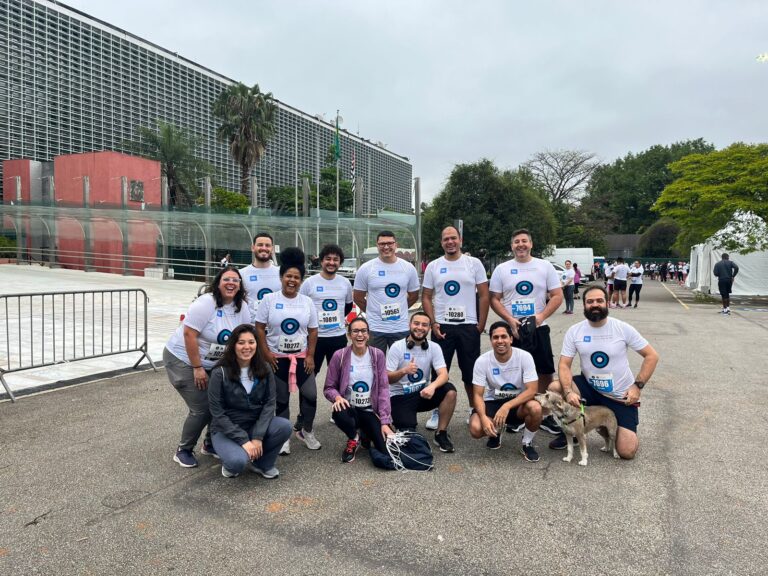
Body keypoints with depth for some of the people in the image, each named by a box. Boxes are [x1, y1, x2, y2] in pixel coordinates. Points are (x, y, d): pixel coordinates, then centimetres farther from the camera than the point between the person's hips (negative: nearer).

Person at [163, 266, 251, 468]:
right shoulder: (206, 303, -22)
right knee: (202, 409, -10)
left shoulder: (242, 307, -2)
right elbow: (189, 335, -24)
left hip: (213, 365, 7)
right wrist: (197, 368, -22)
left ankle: (211, 444, 25)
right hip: (183, 360, -6)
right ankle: (183, 451, 13)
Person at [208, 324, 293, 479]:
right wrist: (243, 440, -22)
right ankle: (230, 462, 5)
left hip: (255, 424, 4)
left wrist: (258, 436, -20)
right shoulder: (220, 373, -16)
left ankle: (262, 463, 2)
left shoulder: (265, 369, -5)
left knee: (284, 427, -25)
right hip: (226, 429, -4)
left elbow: (269, 403, -8)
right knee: (238, 461, -33)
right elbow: (217, 413, -16)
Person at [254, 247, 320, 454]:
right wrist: (266, 354, -10)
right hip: (277, 358, -2)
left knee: (310, 395, -1)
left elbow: (313, 331, 4)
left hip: (302, 357, 2)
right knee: (281, 399, 8)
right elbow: (259, 328, -4)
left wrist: (310, 356, -3)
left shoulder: (307, 302, 2)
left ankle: (305, 430, 23)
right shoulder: (269, 300, -5)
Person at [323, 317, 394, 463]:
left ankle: (365, 434, 18)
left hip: (371, 411, 1)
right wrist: (337, 397, -26)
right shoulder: (339, 356, -7)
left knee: (386, 450, -19)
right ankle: (353, 438, 0)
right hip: (349, 408, -1)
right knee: (338, 413, -37)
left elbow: (383, 388, -6)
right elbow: (329, 387, -1)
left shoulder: (378, 355, -3)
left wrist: (385, 422, -12)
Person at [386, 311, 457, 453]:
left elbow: (443, 375, -16)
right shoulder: (397, 347, -11)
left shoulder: (434, 347, -4)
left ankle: (441, 434, -7)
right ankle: (401, 422, 15)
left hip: (422, 393, 3)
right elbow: (387, 379, -13)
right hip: (400, 396, -3)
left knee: (450, 391, -24)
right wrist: (404, 371, -33)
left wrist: (432, 386, -38)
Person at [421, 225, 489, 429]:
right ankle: (437, 412, 19)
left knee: (471, 372, 8)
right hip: (442, 327, 1)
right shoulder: (433, 266, 5)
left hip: (469, 326, -1)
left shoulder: (474, 264, 1)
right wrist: (433, 323, -5)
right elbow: (426, 297, 6)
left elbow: (483, 296, 2)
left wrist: (481, 325, -4)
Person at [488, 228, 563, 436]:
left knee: (546, 372, 3)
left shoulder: (545, 267, 3)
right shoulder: (502, 269, 3)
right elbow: (494, 299, 0)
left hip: (538, 328, 1)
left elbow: (557, 296, 1)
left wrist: (541, 316, -14)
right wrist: (510, 320, -13)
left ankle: (545, 415, 17)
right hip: (510, 329, 0)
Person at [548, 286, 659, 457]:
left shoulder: (623, 328, -13)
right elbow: (564, 365, -11)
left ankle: (619, 429, 26)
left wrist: (637, 386, -15)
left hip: (621, 396, -2)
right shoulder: (574, 331, -8)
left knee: (627, 452, -12)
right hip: (590, 387, 2)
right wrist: (568, 391, -28)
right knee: (554, 389, -25)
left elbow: (651, 356, -6)